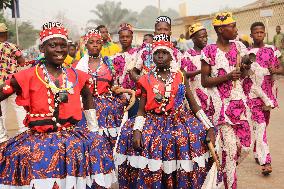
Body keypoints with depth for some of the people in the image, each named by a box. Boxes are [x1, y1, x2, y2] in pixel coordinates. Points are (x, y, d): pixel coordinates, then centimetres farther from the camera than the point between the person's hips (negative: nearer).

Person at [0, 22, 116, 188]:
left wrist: (94, 129, 21)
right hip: (37, 138, -3)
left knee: (97, 144, -15)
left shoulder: (76, 76, 9)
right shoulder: (28, 76, -3)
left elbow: (87, 96, 26)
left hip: (70, 136, 4)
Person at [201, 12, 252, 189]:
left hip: (239, 101, 5)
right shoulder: (209, 51, -7)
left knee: (245, 146, 5)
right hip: (221, 104, -5)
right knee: (230, 148, -4)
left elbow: (242, 75, 16)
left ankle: (226, 171, 33)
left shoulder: (239, 46, 7)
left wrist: (245, 68, -7)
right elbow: (204, 81, -7)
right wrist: (227, 77, -17)